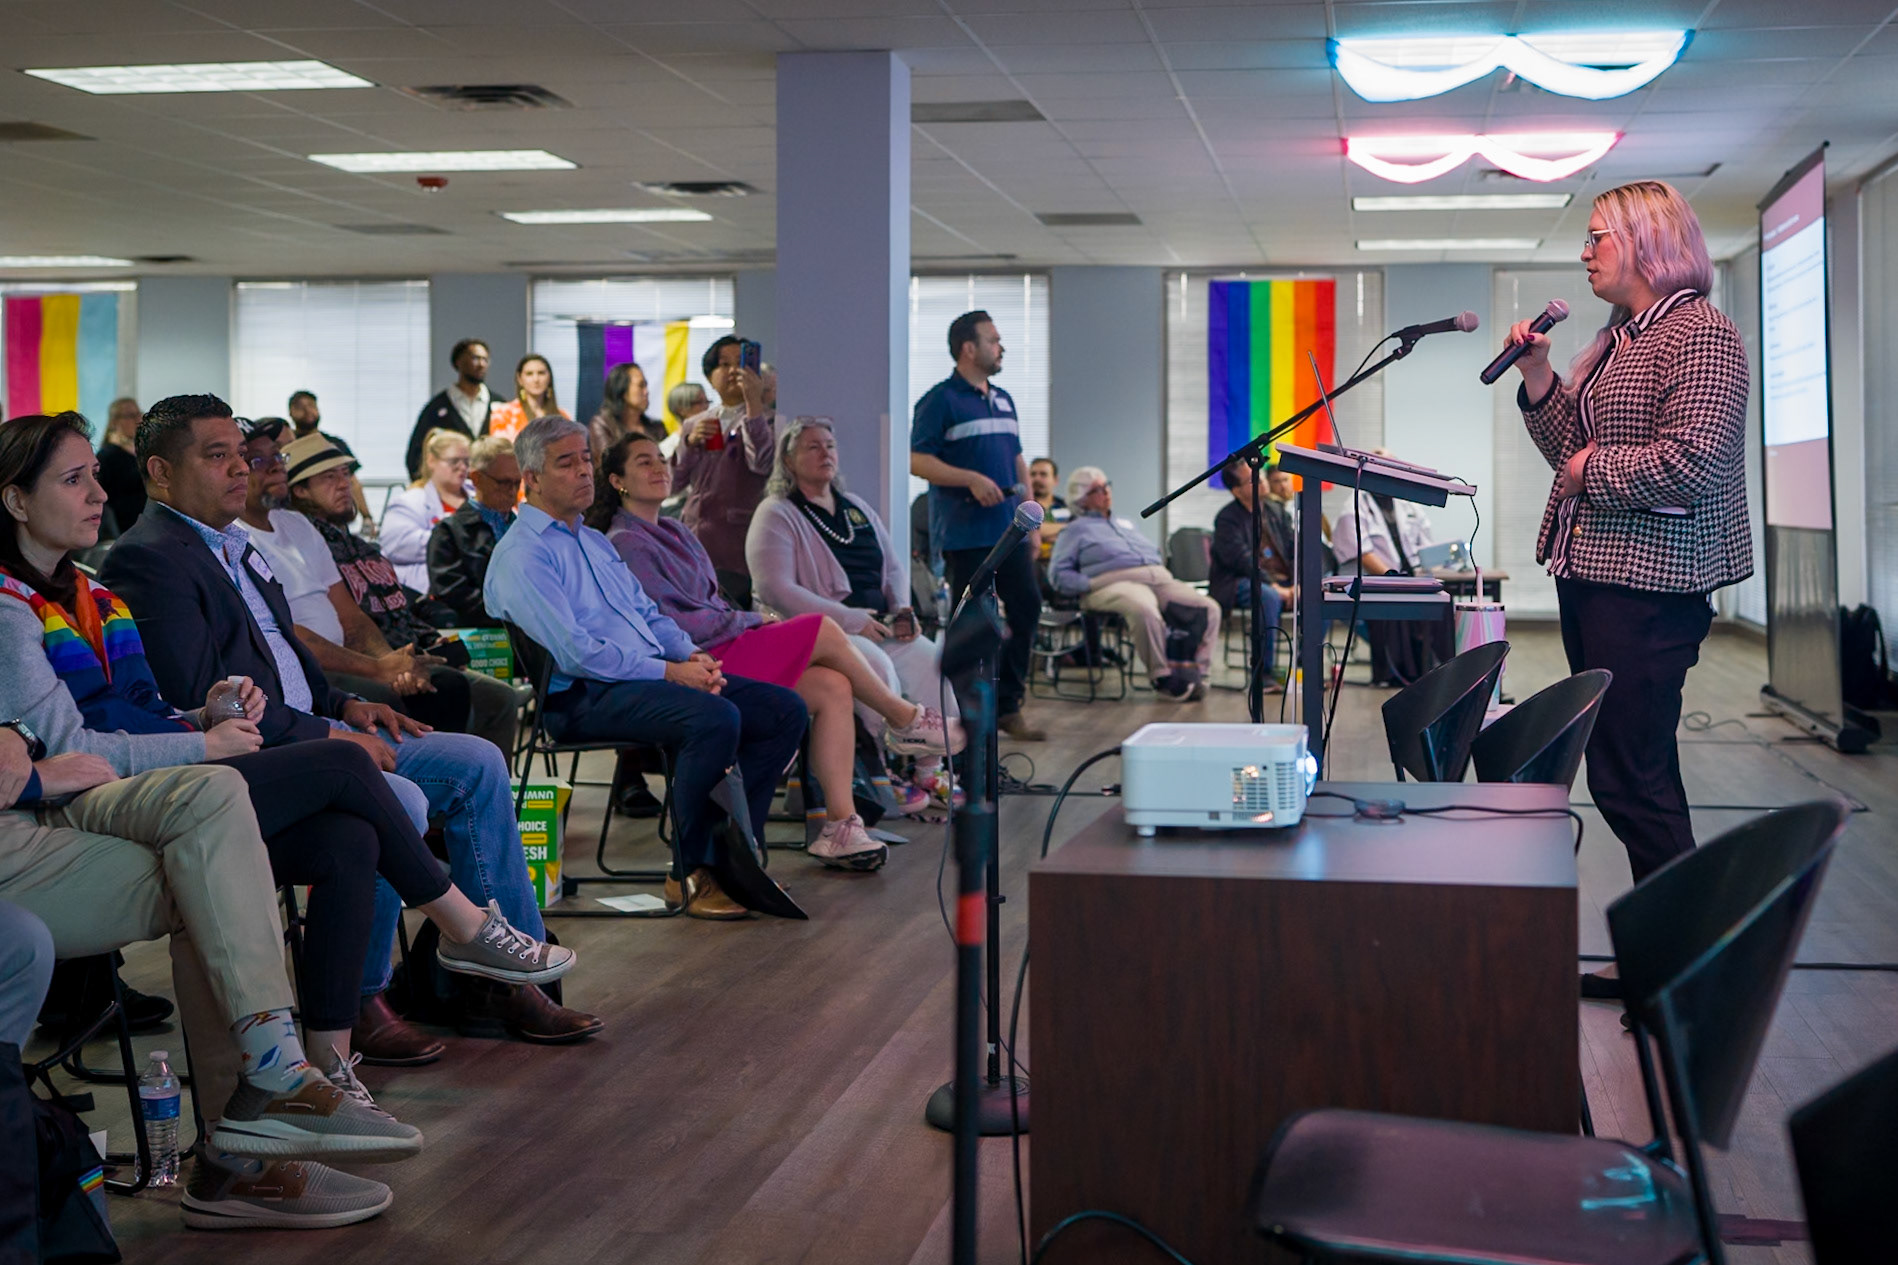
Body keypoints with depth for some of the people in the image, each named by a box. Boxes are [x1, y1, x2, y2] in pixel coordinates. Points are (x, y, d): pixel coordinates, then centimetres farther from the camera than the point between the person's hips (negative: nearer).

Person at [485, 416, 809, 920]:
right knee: (715, 718, -34)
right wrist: (668, 672, -17)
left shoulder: (595, 542, 24)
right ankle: (691, 875, -20)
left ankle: (730, 854, -5)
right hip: (585, 696, -9)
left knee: (785, 709, -5)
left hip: (654, 676, 9)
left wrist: (691, 654, 3)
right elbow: (574, 651, -17)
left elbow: (649, 613, 25)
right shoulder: (521, 555, -7)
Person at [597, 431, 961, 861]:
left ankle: (839, 826, -15)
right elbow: (678, 623, -14)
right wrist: (753, 620, -6)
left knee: (833, 687, -11)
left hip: (720, 649, 9)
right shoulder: (625, 544, -9)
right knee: (824, 631, -14)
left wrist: (751, 620, 1)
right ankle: (905, 720, 6)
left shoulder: (674, 532, 21)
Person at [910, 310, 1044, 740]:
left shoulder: (1003, 400, 18)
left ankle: (1007, 704, 15)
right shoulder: (940, 400, -6)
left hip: (1008, 530, 7)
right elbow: (916, 460, -12)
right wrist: (971, 479, -21)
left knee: (1027, 606, 4)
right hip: (964, 534, -7)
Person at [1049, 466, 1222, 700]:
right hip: (1117, 582, -6)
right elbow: (1058, 573, 6)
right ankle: (1163, 677, -30)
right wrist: (1090, 586, -9)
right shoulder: (1077, 529, 17)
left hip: (1159, 578, 6)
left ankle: (1197, 672, -21)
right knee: (1145, 611, -41)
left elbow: (1156, 553, 36)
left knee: (1209, 608, -17)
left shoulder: (1126, 525, 37)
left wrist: (1163, 571, 13)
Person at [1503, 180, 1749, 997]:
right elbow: (1573, 450, 18)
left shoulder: (1701, 336, -12)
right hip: (1589, 574, 10)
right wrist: (1537, 378, 6)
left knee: (1630, 776, -8)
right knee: (1630, 769, 13)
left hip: (1648, 584, -10)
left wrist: (1596, 468, -11)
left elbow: (1693, 461, -23)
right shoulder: (1616, 340, 17)